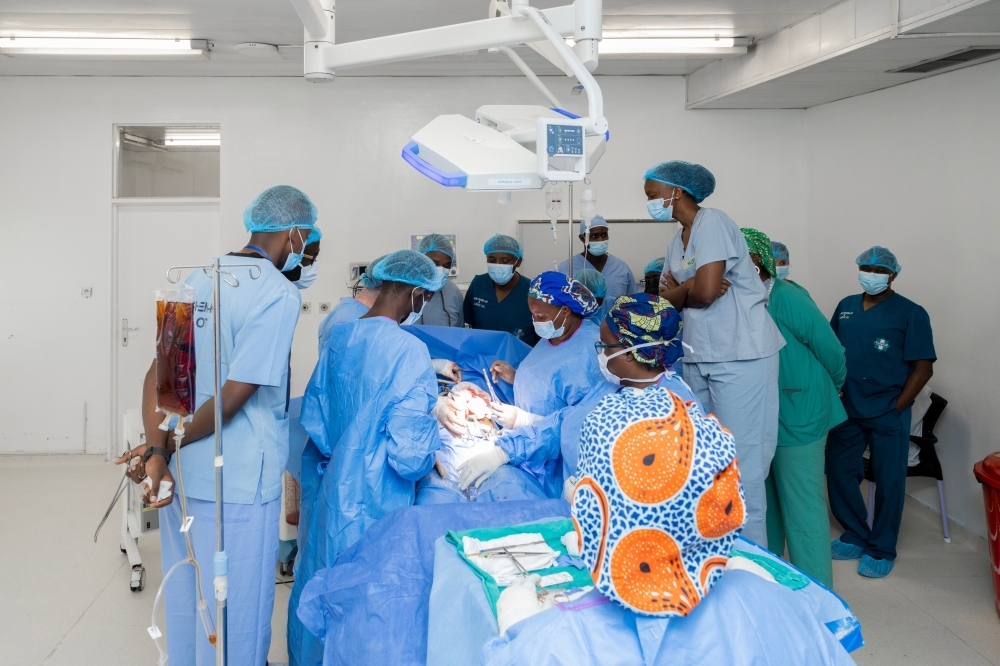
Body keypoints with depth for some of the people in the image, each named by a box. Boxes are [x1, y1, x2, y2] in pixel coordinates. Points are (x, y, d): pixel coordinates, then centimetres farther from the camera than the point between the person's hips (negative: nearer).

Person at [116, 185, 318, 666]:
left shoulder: (199, 279, 8)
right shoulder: (278, 294, -15)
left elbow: (158, 372, 0)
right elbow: (234, 397, -19)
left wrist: (157, 451, -9)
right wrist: (166, 446, -7)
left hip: (181, 475, 8)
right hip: (235, 482, -7)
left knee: (184, 599, 21)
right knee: (236, 609, 8)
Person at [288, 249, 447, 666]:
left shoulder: (339, 337, 1)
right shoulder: (409, 351, -21)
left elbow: (314, 419, 9)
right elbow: (410, 456, -23)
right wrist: (432, 424, -4)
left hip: (335, 492, 7)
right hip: (377, 504, -7)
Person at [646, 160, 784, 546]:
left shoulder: (712, 223, -10)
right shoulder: (678, 241, 17)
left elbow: (705, 291, -20)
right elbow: (667, 295, 10)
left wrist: (680, 292, 0)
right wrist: (688, 288, -11)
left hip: (740, 356, -9)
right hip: (699, 356, 9)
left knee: (741, 461, -6)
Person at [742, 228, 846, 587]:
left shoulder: (788, 300, -18)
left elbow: (832, 354, -9)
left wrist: (824, 392, 5)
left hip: (797, 420, -7)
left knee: (803, 509, -1)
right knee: (764, 504, 19)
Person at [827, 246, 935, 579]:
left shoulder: (911, 313, -6)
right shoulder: (845, 307, 9)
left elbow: (923, 368, -8)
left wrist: (896, 408, -11)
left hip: (887, 414, -5)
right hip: (846, 410, 5)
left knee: (888, 482, 4)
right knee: (839, 472, 10)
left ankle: (881, 550, 18)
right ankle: (856, 536, 29)